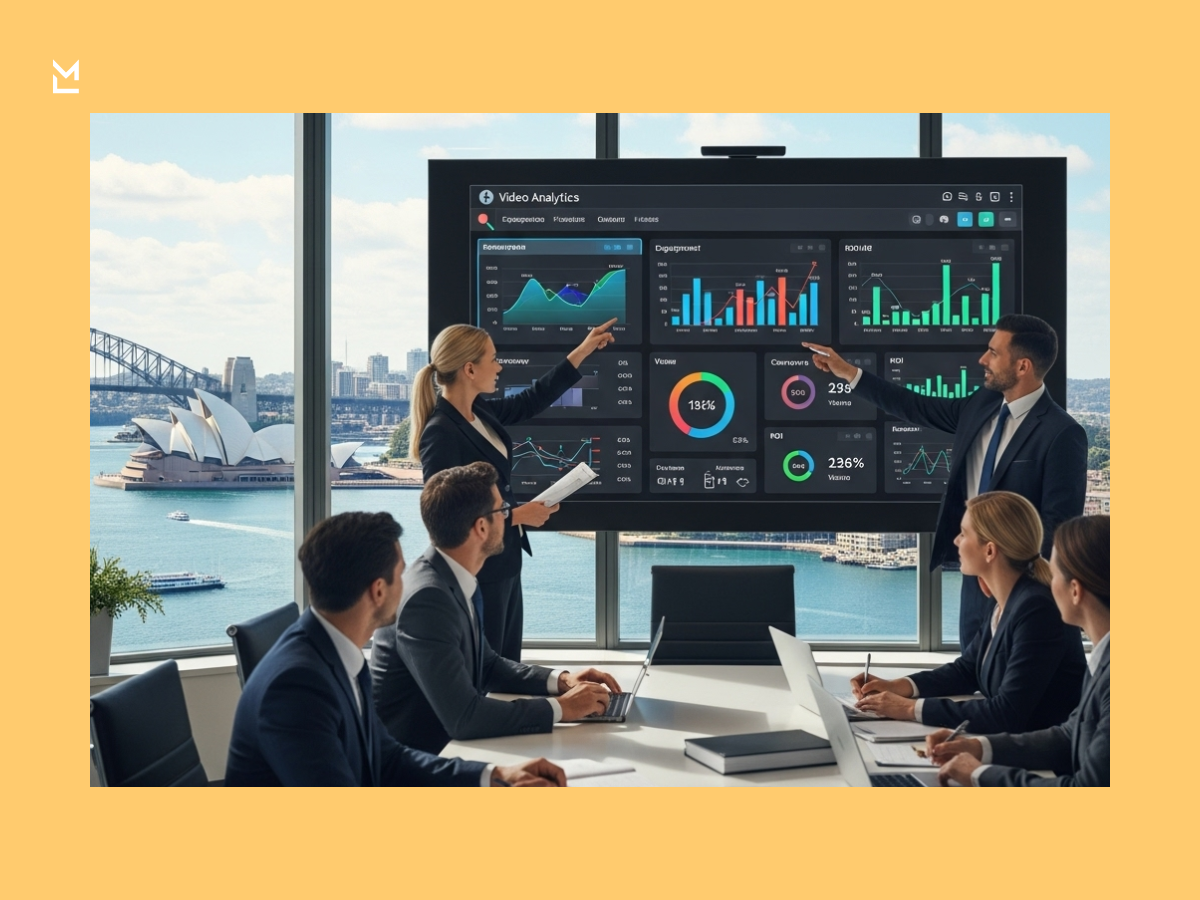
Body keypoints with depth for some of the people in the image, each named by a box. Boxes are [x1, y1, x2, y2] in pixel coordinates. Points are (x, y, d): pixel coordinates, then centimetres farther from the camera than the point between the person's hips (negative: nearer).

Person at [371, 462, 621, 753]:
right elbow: (462, 716, -26)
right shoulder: (427, 598, -24)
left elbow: (487, 664, 17)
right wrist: (561, 708, -18)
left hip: (444, 746, 8)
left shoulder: (453, 580, 2)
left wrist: (560, 680, 4)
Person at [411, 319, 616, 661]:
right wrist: (517, 516, -17)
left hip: (503, 564, 9)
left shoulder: (479, 411, 3)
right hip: (476, 573, -9)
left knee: (507, 668, 16)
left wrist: (582, 352, 21)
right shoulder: (441, 433, -22)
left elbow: (531, 401, 20)